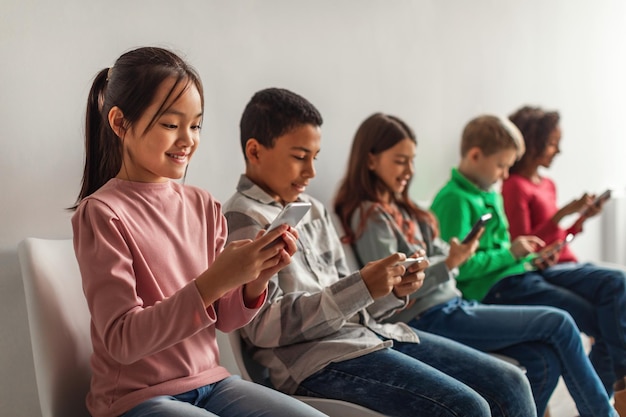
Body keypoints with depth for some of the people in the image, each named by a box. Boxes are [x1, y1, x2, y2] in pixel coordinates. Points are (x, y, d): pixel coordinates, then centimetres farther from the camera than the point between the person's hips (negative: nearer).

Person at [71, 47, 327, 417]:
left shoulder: (204, 205, 2)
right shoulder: (101, 213, -13)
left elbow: (223, 319, 6)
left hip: (210, 383, 6)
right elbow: (121, 341, -18)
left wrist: (256, 281, -14)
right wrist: (213, 281, -28)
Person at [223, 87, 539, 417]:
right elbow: (263, 327, -16)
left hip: (366, 331, 8)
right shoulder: (243, 219, -7)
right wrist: (361, 287, -20)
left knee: (510, 384, 1)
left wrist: (393, 291, -2)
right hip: (314, 359, -8)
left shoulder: (313, 210, 16)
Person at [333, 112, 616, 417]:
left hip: (450, 305, 8)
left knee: (544, 362, -8)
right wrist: (448, 264, -25)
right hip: (430, 319, -8)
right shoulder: (370, 217, -10)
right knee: (558, 323, -6)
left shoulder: (401, 209, 17)